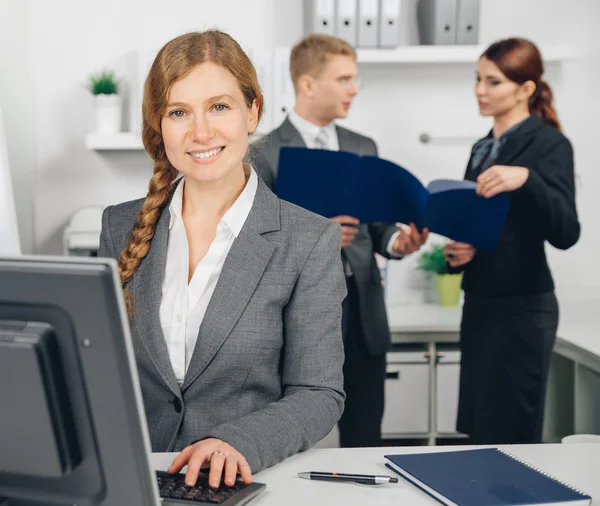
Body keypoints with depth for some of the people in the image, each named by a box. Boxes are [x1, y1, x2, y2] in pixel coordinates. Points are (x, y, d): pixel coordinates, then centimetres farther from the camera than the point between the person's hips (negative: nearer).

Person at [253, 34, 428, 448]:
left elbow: (375, 224, 13)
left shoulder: (363, 148, 13)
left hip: (363, 312, 5)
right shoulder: (267, 153, -6)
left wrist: (396, 240, -9)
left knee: (365, 442, 10)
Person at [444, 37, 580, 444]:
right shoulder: (482, 148, 14)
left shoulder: (549, 144, -9)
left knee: (510, 440, -3)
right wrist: (459, 251, 0)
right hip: (479, 304, 8)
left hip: (521, 309, -8)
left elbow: (565, 233, -20)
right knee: (480, 434, 11)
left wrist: (526, 179, -33)